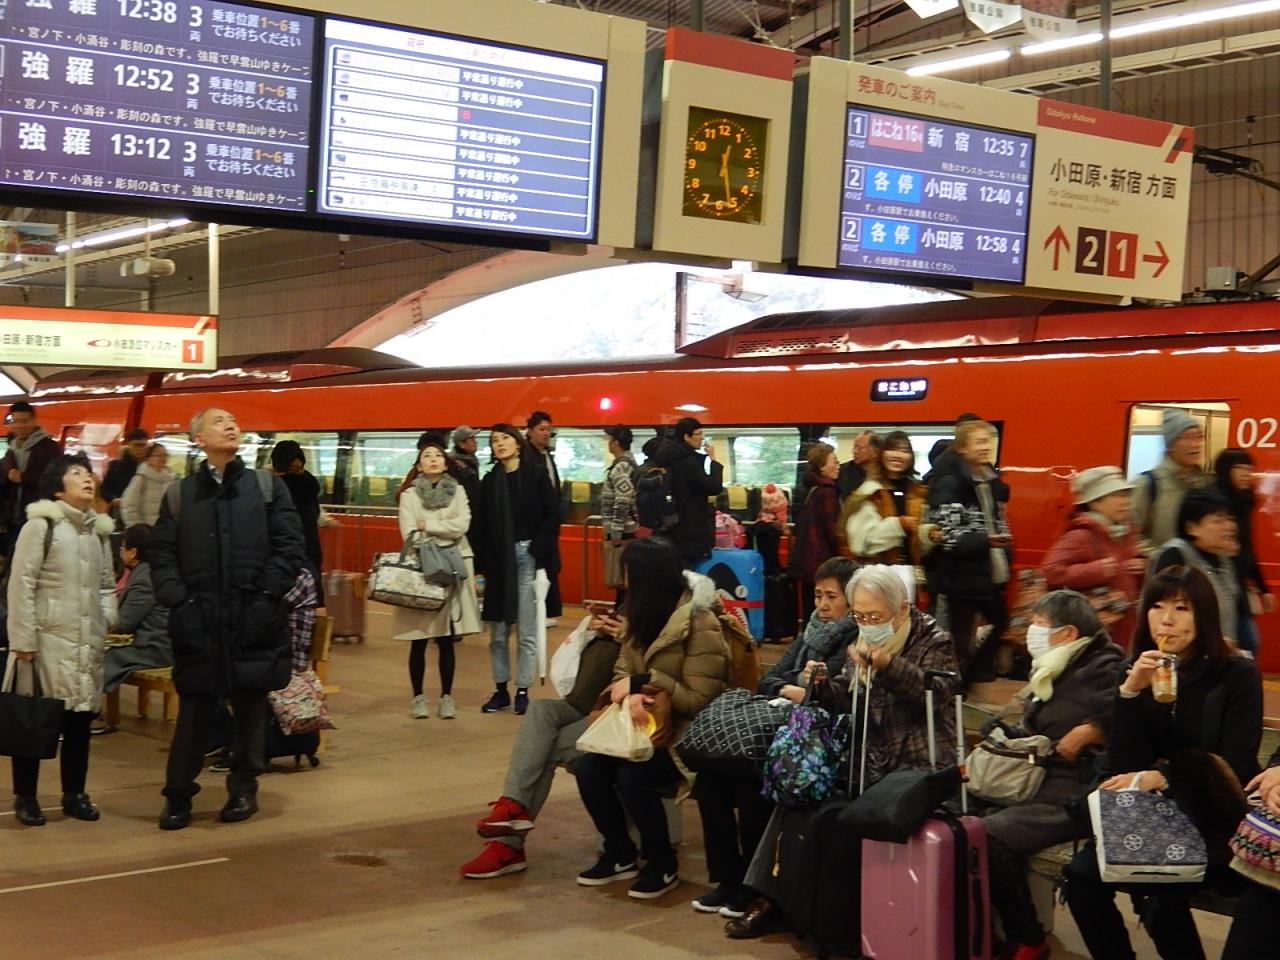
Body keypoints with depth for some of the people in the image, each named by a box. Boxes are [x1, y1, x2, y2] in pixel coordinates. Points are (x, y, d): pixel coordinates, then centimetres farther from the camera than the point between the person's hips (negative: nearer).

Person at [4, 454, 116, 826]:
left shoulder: (99, 529, 12)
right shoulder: (40, 525, -7)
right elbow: (21, 585, -10)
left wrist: (105, 623, 5)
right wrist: (22, 640, -14)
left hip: (86, 642, 6)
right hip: (47, 639, -6)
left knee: (80, 718, 10)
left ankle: (74, 793, 21)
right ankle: (25, 797, 12)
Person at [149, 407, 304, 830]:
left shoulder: (268, 486, 8)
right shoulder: (179, 495, 9)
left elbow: (290, 547, 1)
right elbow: (162, 556, 5)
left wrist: (266, 596, -8)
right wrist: (178, 601, -8)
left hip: (253, 621, 0)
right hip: (198, 621, 0)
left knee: (250, 708, 8)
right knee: (193, 709, 2)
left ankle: (244, 788, 22)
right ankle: (178, 794, 13)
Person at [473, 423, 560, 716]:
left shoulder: (536, 474, 0)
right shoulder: (489, 481, 7)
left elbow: (553, 515, -3)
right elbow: (482, 526, 5)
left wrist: (538, 549, -11)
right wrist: (482, 564, -3)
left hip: (528, 557, -3)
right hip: (498, 560, 3)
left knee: (526, 631, 0)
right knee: (498, 631, 7)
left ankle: (523, 692, 8)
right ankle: (501, 689, 17)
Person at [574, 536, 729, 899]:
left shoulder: (701, 626, -16)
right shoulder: (641, 615, 9)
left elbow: (698, 699, -17)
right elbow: (623, 671, 6)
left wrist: (643, 683, -19)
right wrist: (631, 694, -17)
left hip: (684, 732, -7)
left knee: (632, 777, -31)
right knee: (588, 768, -18)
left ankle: (663, 865, -7)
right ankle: (620, 854, 3)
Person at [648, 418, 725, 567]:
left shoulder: (668, 458, 9)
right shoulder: (688, 461, -18)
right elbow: (714, 487, -17)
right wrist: (713, 460, -9)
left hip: (671, 526, 9)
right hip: (691, 530, -9)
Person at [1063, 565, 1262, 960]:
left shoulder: (1237, 675, -7)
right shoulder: (1139, 672, 3)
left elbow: (1235, 772, -10)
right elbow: (1122, 769, -5)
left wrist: (1160, 777, -19)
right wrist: (1130, 692, -17)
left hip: (1215, 822, -4)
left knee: (1156, 891, -30)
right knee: (1081, 876, -20)